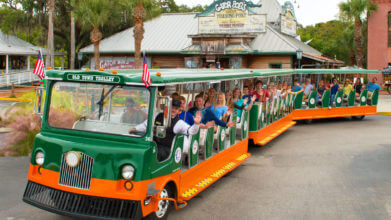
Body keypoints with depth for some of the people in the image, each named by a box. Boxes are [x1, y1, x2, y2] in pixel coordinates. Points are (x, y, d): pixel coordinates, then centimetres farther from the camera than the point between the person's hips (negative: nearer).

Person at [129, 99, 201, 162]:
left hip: (165, 149, -3)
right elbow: (146, 124, 24)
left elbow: (190, 131, -6)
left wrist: (196, 124, -24)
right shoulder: (158, 116, 14)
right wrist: (135, 129, 11)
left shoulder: (178, 122, 5)